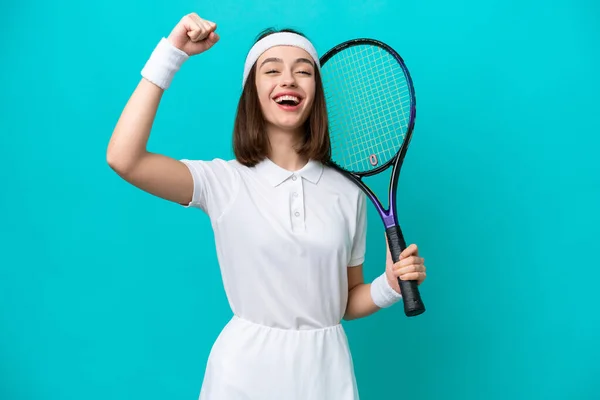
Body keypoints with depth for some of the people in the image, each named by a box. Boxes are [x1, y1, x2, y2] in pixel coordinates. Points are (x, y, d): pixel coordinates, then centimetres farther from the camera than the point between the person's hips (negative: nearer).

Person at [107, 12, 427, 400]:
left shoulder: (348, 193, -2)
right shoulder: (223, 180, -8)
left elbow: (346, 303, 7)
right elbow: (124, 160, -24)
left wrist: (389, 286, -14)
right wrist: (171, 54, -19)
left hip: (325, 367, 2)